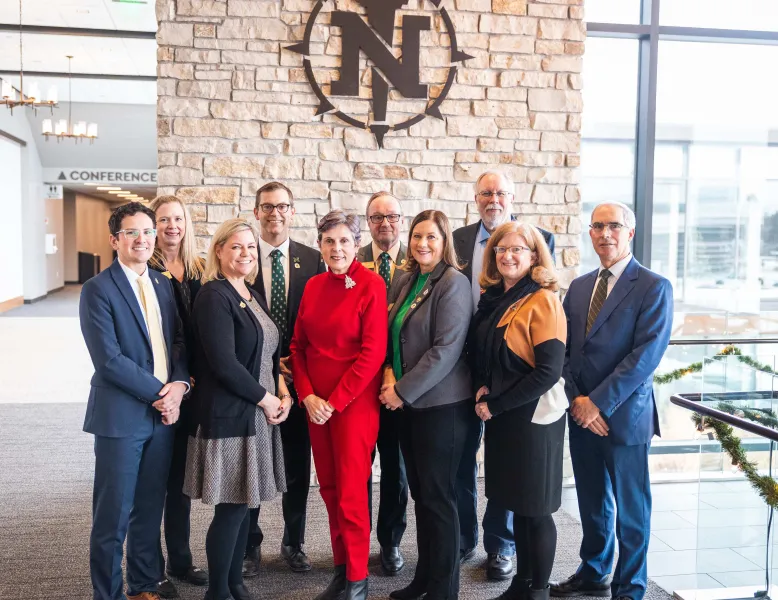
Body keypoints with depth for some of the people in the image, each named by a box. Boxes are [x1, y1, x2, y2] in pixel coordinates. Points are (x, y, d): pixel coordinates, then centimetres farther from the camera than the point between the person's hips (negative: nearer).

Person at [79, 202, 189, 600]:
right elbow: (108, 358, -15)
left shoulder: (164, 285, 12)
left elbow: (180, 344, 11)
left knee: (150, 509, 15)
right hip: (121, 415, -5)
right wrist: (158, 393, -13)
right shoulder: (98, 289, -7)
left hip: (164, 414, 5)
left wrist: (180, 385, -7)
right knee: (113, 514, 3)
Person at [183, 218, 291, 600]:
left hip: (257, 415, 8)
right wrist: (266, 399, -12)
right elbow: (224, 364, -20)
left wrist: (283, 392, 1)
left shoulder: (254, 297, 13)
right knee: (231, 508, -1)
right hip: (228, 416, -8)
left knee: (244, 503, 14)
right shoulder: (213, 296, -13)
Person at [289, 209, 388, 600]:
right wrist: (307, 396, -3)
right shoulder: (313, 286, 8)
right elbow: (298, 345, 10)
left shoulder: (371, 285, -9)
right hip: (315, 404, 5)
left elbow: (373, 351, -14)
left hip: (354, 402, -5)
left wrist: (335, 401, -13)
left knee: (350, 492, -1)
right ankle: (341, 568, 26)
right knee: (328, 488, 11)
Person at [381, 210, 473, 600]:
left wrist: (403, 390, -16)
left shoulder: (453, 282, -12)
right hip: (409, 402, 7)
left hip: (440, 404, -7)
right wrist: (390, 373, -1)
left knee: (438, 496, 2)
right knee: (420, 493, 15)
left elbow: (446, 348, -19)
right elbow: (395, 337, 17)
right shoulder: (408, 282, 11)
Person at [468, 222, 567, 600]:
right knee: (516, 503, 17)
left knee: (535, 508, 6)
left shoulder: (542, 301, -14)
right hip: (499, 414, 7)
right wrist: (481, 387, -4)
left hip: (532, 416, -6)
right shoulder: (491, 298, 7)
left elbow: (549, 371, -20)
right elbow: (478, 353, 16)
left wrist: (495, 405, -15)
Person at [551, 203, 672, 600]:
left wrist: (599, 403, -18)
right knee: (592, 502, 18)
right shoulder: (579, 287, 11)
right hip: (581, 414, 5)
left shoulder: (653, 287, -7)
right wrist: (576, 399, -6)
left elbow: (646, 354, -16)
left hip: (624, 415, -5)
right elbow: (563, 350, 8)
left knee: (630, 508, 8)